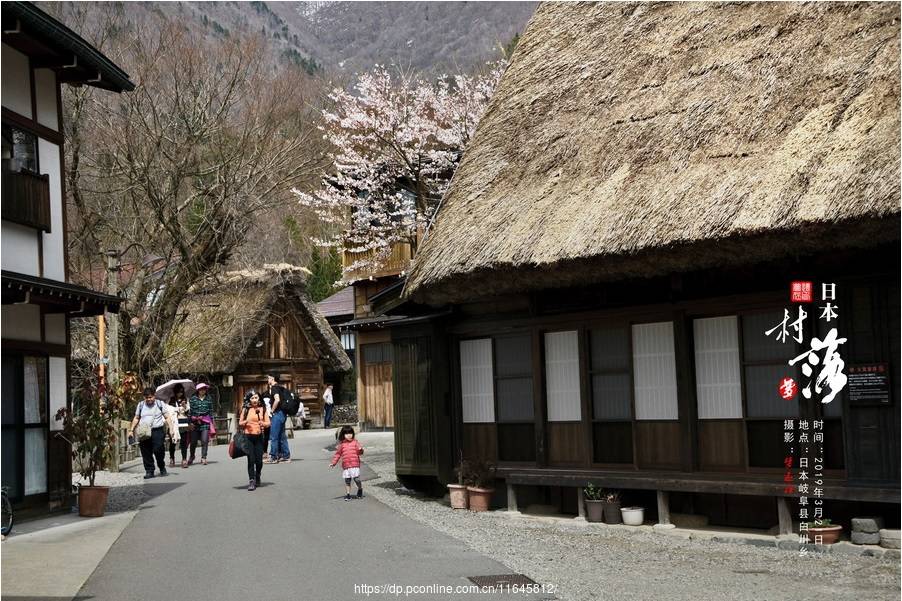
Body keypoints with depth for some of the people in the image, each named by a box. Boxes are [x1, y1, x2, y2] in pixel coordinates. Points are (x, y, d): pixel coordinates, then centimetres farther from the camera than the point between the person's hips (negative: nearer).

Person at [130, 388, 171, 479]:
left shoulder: (160, 404, 7)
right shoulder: (140, 405, 14)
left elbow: (167, 417, 6)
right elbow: (136, 418, 20)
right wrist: (132, 430, 12)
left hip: (157, 431, -3)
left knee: (158, 450, -12)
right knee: (146, 453, 0)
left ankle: (162, 469, 9)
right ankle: (149, 471, 9)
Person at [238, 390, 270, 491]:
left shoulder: (262, 409, 6)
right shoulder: (245, 410, 3)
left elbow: (268, 422, 6)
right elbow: (240, 423, 8)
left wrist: (263, 423, -15)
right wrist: (246, 422, -12)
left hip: (259, 437, 1)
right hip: (248, 437, -1)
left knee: (259, 460, 2)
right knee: (251, 459, -7)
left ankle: (257, 478, 26)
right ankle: (252, 481, -4)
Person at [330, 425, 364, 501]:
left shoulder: (355, 442, 3)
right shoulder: (341, 444, 8)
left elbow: (360, 452, 1)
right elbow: (338, 454, 14)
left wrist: (360, 450, -23)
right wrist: (333, 463, 9)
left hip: (355, 464, -3)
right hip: (345, 465, 3)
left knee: (356, 479, -9)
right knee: (347, 480, 6)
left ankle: (360, 489, 18)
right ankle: (348, 494, 15)